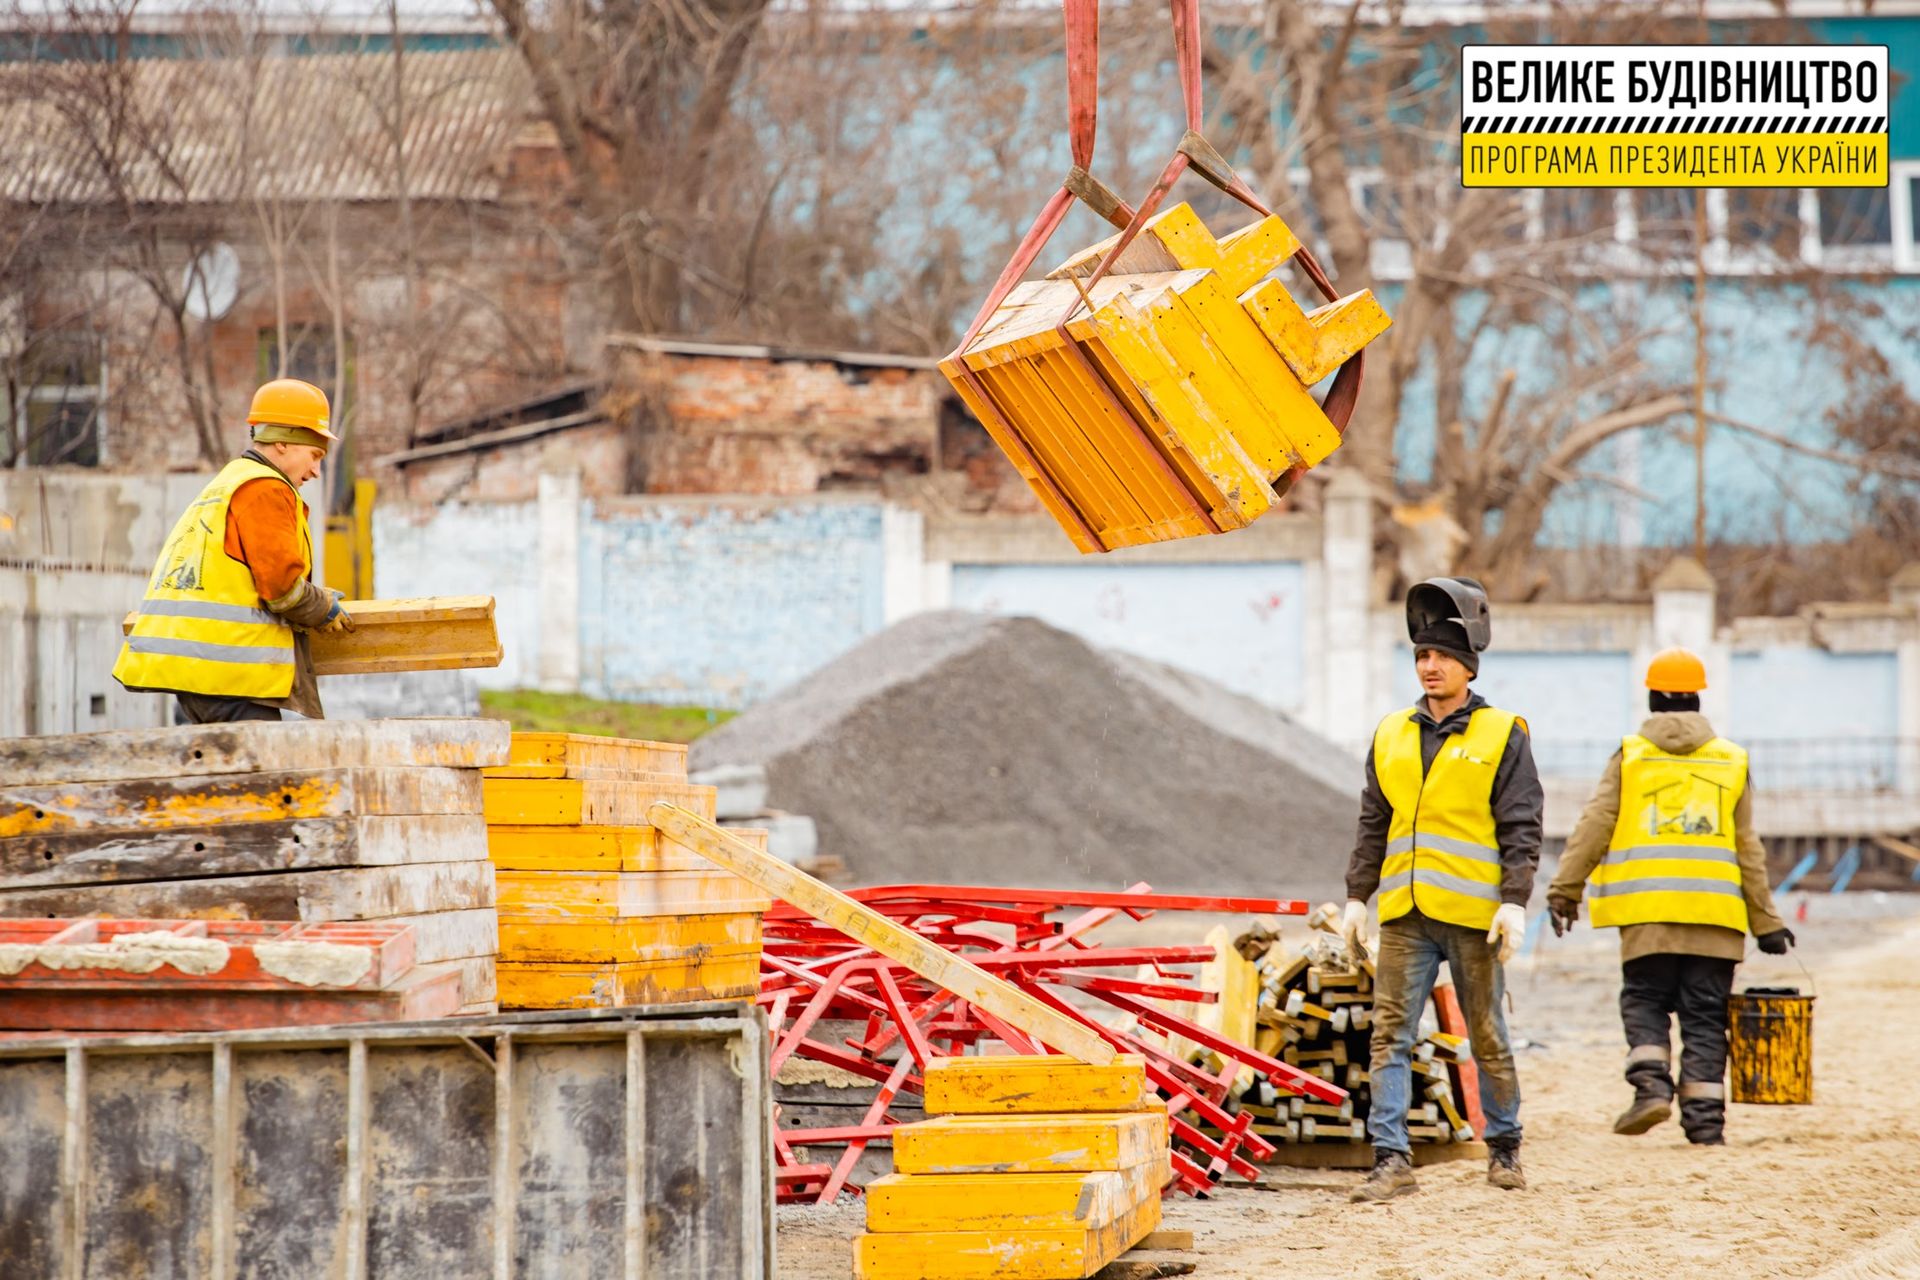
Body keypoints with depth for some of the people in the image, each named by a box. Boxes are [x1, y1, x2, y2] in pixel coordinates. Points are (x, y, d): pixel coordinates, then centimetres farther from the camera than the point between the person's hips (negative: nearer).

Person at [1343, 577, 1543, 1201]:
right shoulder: (1392, 735, 12)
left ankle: (1504, 1148, 22)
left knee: (1487, 1037, 7)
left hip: (1472, 913, -3)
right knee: (1389, 1035, -5)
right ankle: (1392, 1160, -6)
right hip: (1405, 915, 3)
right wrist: (1356, 897, 12)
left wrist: (1514, 901, -12)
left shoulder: (1501, 735, 0)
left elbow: (1521, 828, -3)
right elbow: (1372, 825, 17)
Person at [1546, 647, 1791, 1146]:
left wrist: (1564, 891, 3)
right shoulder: (1731, 760, 9)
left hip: (1647, 910, -1)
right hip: (1715, 912, 1)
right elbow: (1748, 848, 9)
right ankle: (1704, 1118, -1)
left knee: (1644, 1000, 9)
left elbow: (1593, 828, -1)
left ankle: (1651, 1086, -13)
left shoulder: (1629, 755, 5)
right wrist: (1766, 921, 14)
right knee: (1704, 1015, 4)